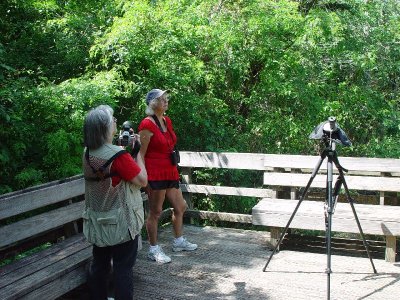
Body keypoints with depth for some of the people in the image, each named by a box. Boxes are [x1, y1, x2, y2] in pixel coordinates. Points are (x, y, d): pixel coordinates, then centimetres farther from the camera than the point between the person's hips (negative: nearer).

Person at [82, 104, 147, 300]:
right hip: (121, 223, -7)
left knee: (99, 264, 18)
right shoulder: (118, 155, -23)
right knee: (123, 267, 5)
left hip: (97, 222, 7)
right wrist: (138, 152, -8)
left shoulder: (88, 154, 0)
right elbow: (143, 180, -17)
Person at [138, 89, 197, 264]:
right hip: (155, 174, -8)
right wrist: (145, 179, -16)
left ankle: (179, 241, 34)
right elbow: (141, 154, -14)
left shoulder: (167, 121, 11)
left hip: (170, 172, 9)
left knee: (180, 207, 16)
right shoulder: (147, 124, -14)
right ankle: (153, 250, 17)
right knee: (155, 212, 3)